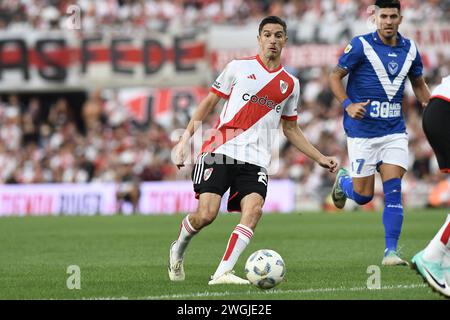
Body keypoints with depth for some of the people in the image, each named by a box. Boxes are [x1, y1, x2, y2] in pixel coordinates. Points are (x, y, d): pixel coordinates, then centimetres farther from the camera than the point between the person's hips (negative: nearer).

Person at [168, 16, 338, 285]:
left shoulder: (290, 84, 17)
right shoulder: (238, 68, 8)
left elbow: (290, 129, 25)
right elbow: (209, 102, 12)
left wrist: (320, 158, 17)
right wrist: (186, 138, 2)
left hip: (255, 160, 2)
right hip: (221, 151, -2)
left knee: (254, 209, -24)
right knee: (206, 214, -15)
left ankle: (222, 273, -26)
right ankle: (178, 249, 18)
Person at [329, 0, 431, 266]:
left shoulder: (409, 49, 6)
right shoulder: (361, 45, -8)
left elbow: (419, 84, 21)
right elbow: (335, 77, -2)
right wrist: (348, 105, -18)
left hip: (394, 130, 3)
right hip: (362, 131, -3)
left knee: (393, 190, -10)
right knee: (363, 196, 1)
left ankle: (391, 252, -7)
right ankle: (343, 180, 37)